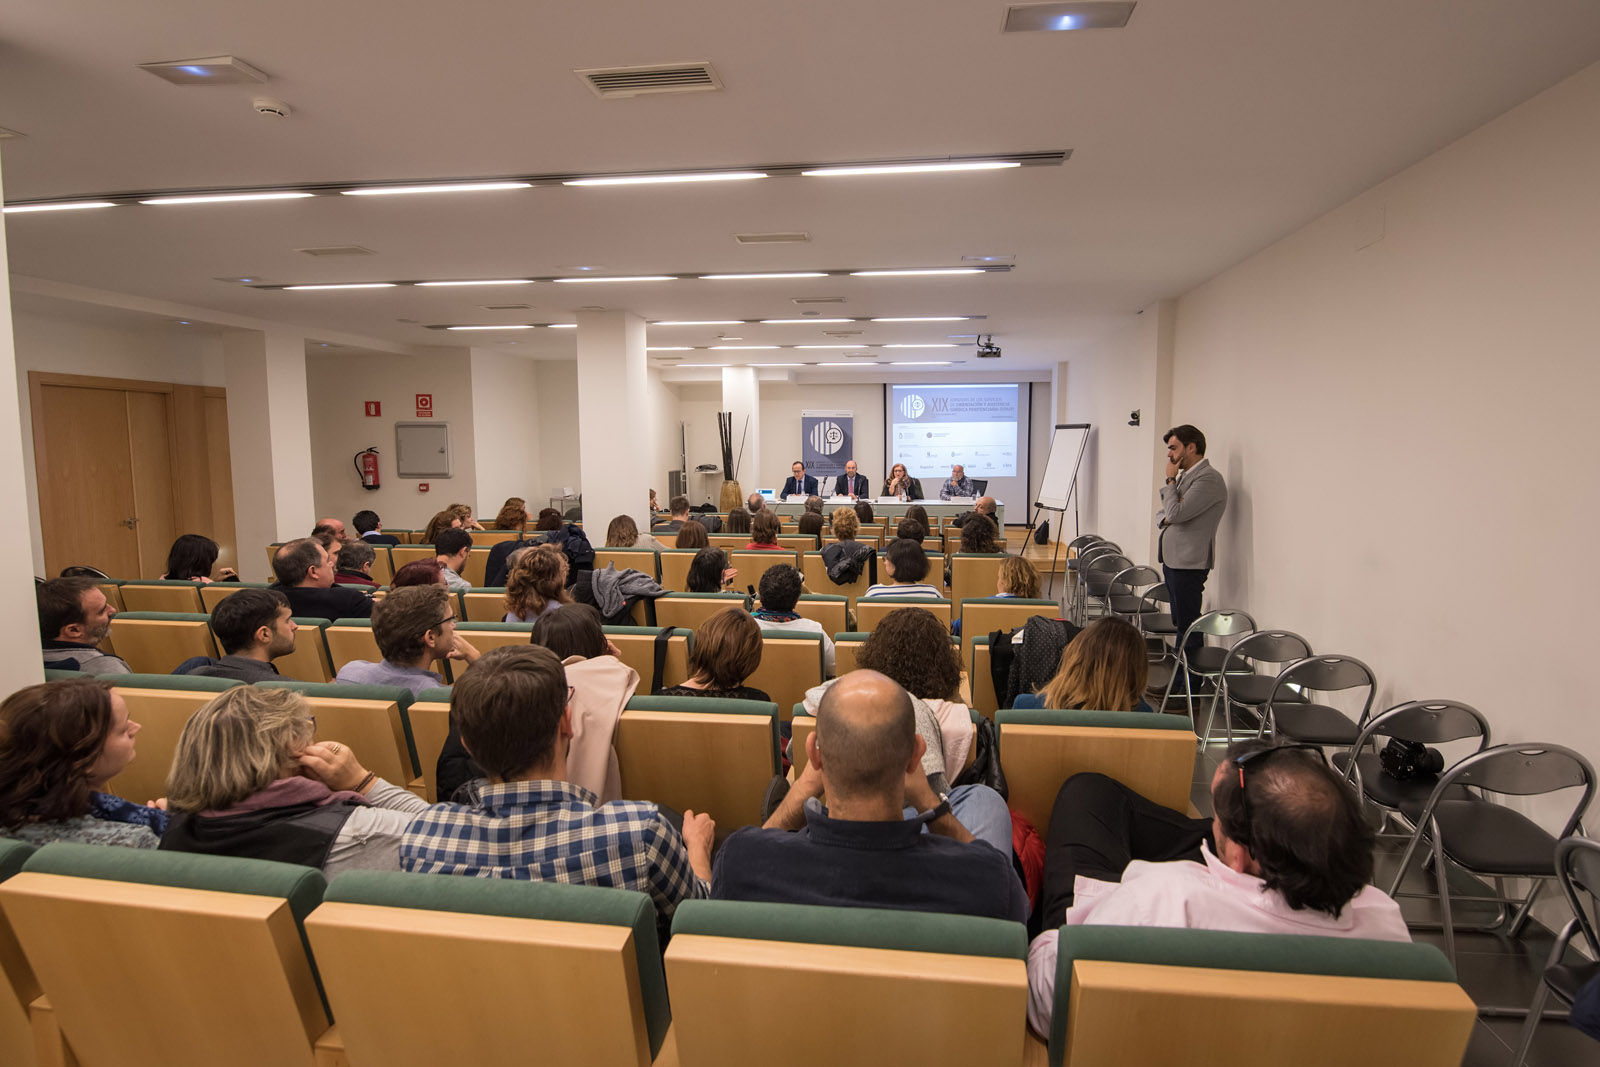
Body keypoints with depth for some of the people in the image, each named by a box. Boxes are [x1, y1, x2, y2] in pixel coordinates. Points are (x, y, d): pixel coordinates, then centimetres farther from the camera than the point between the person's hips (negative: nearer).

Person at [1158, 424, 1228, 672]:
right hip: (1173, 558, 10)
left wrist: (1170, 480, -10)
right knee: (1180, 624, 16)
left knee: (1188, 625, -3)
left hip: (1189, 562, -10)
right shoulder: (1185, 475, 15)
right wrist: (1165, 519, 0)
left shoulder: (1208, 479, -15)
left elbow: (1176, 513, -23)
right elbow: (1165, 514, 24)